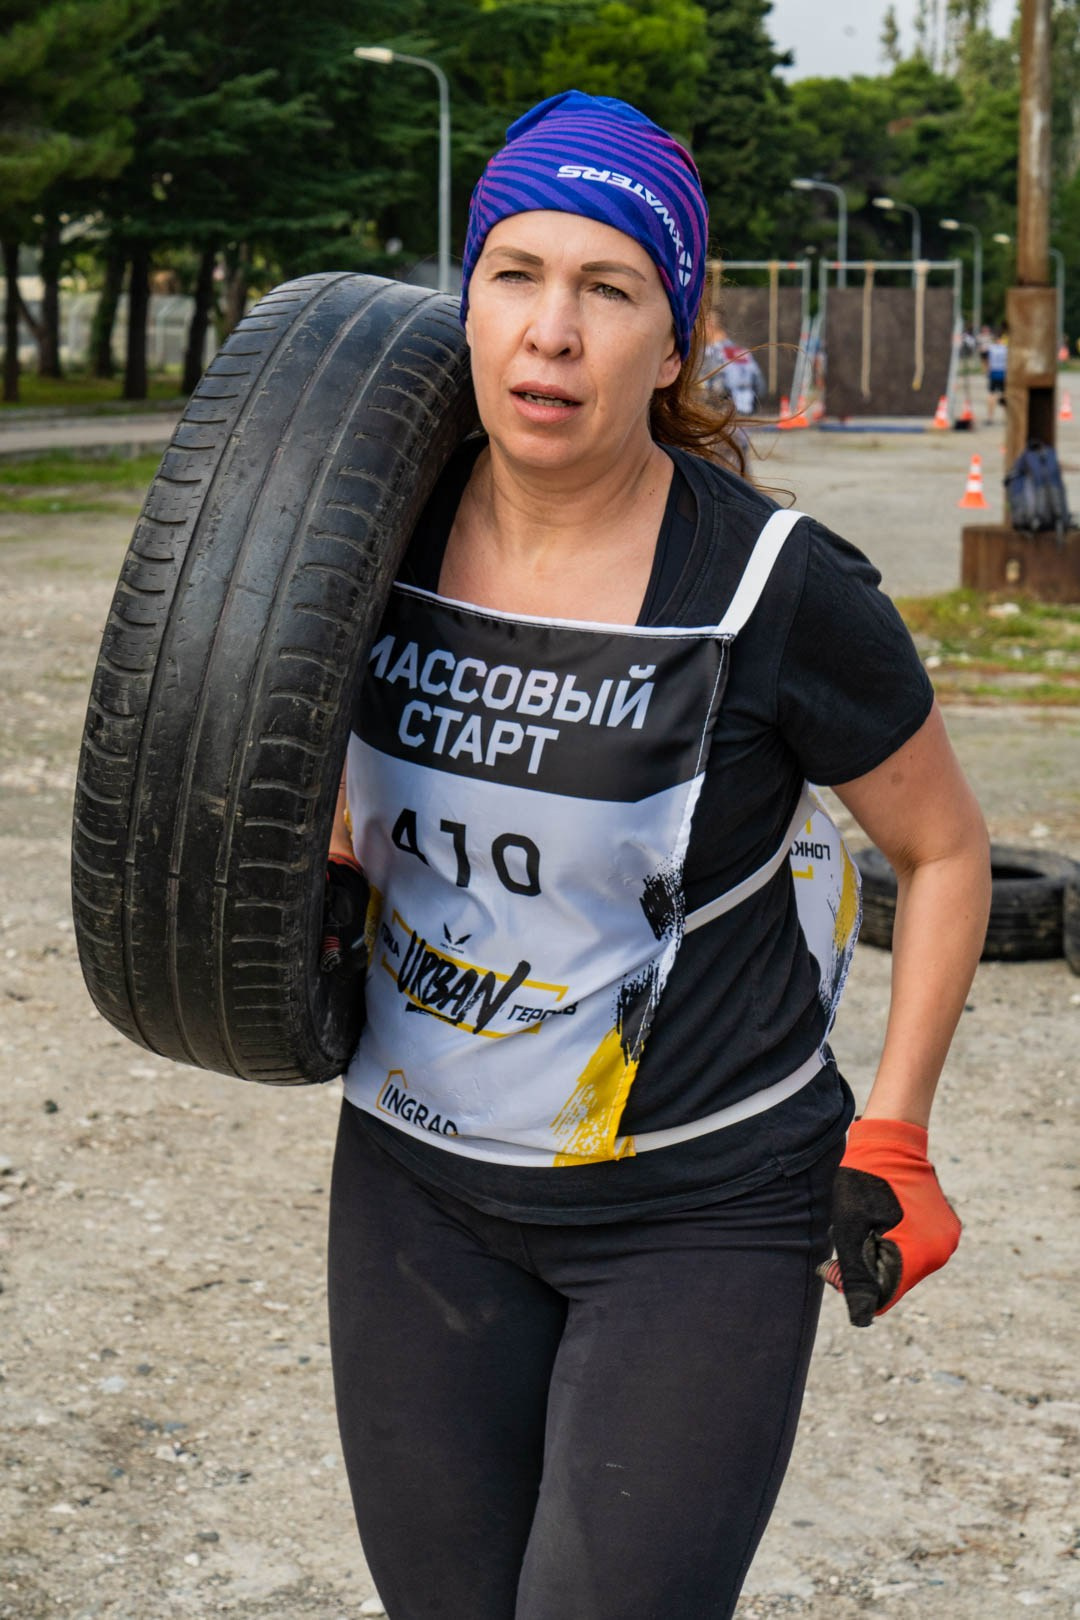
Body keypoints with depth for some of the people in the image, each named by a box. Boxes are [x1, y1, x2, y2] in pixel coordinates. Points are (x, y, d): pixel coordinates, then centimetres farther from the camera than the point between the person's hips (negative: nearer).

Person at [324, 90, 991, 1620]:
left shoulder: (777, 589, -17)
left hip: (706, 1206, -4)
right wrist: (330, 881, -1)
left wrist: (892, 1139, -4)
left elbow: (946, 847, -1)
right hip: (420, 1180, 4)